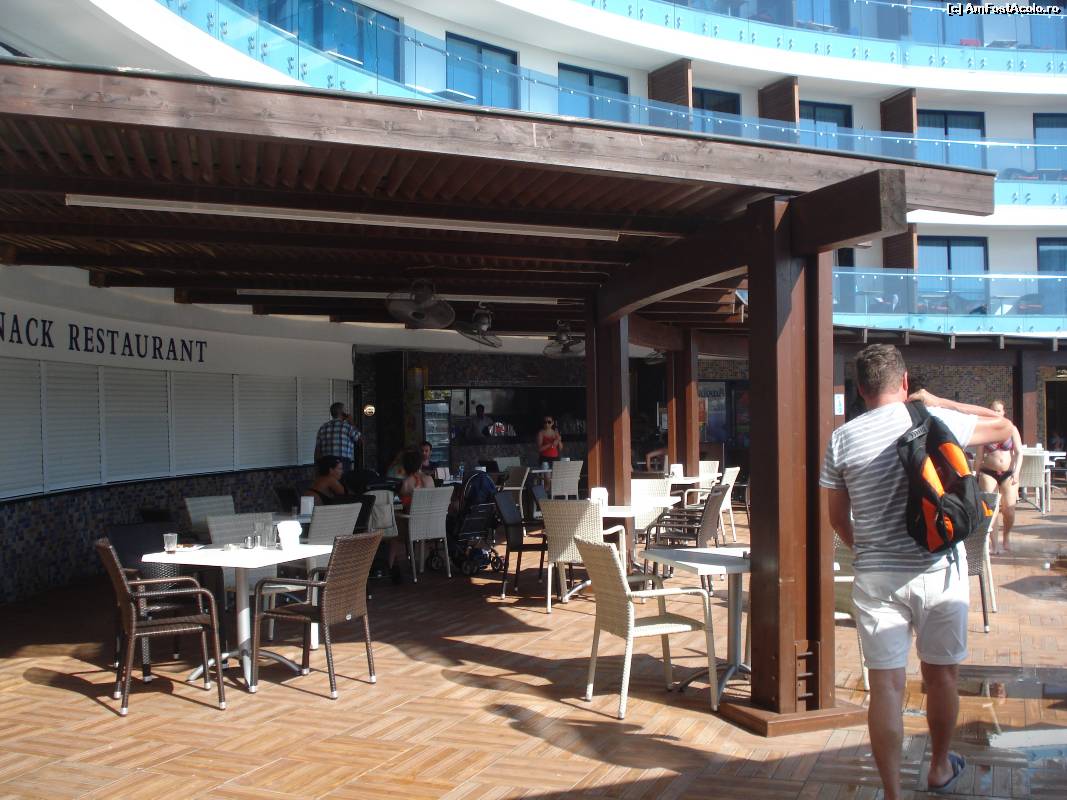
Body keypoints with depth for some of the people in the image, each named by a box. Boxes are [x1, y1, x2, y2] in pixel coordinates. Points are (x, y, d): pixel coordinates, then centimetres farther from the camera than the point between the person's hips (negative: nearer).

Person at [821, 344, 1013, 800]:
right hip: (939, 571, 1)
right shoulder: (937, 420, -3)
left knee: (886, 686, 3)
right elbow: (1004, 428, 14)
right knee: (941, 677, 18)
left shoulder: (842, 439, -2)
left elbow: (838, 519, 7)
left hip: (877, 577, 0)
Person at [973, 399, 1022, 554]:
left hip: (1008, 473, 0)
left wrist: (1016, 472, -12)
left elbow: (1019, 452, 0)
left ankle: (1006, 540, 19)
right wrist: (976, 476, 5)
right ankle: (994, 544, -1)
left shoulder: (1011, 429, 4)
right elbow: (979, 457, 7)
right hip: (989, 473, 0)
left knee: (1009, 509, -4)